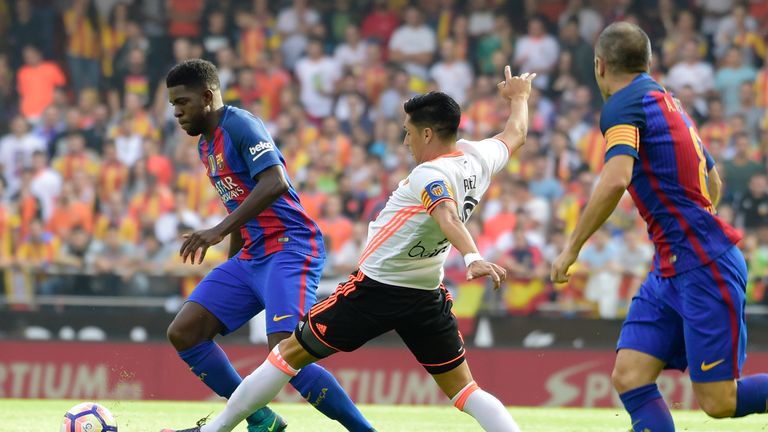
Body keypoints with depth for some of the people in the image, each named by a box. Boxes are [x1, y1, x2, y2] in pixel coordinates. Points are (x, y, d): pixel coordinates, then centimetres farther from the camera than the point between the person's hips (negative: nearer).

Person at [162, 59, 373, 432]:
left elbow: (273, 184, -25)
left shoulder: (241, 125, -11)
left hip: (289, 248, -10)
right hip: (250, 256, 10)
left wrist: (219, 231, -30)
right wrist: (228, 275, 29)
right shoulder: (206, 144, 18)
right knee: (182, 333, -1)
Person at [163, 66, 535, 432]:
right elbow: (515, 134, 21)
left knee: (291, 353, 5)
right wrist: (519, 97, 41)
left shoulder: (432, 176, -21)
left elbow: (448, 218, -41)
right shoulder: (479, 157, 0)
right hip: (427, 295, 7)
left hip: (376, 287, -7)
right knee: (464, 390, 8)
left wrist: (472, 257, -58)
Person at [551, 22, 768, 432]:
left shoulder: (623, 106, -11)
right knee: (630, 377, -1)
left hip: (704, 267, -9)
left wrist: (572, 247, -19)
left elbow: (615, 180, -27)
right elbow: (712, 181, 26)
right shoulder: (667, 102, 17)